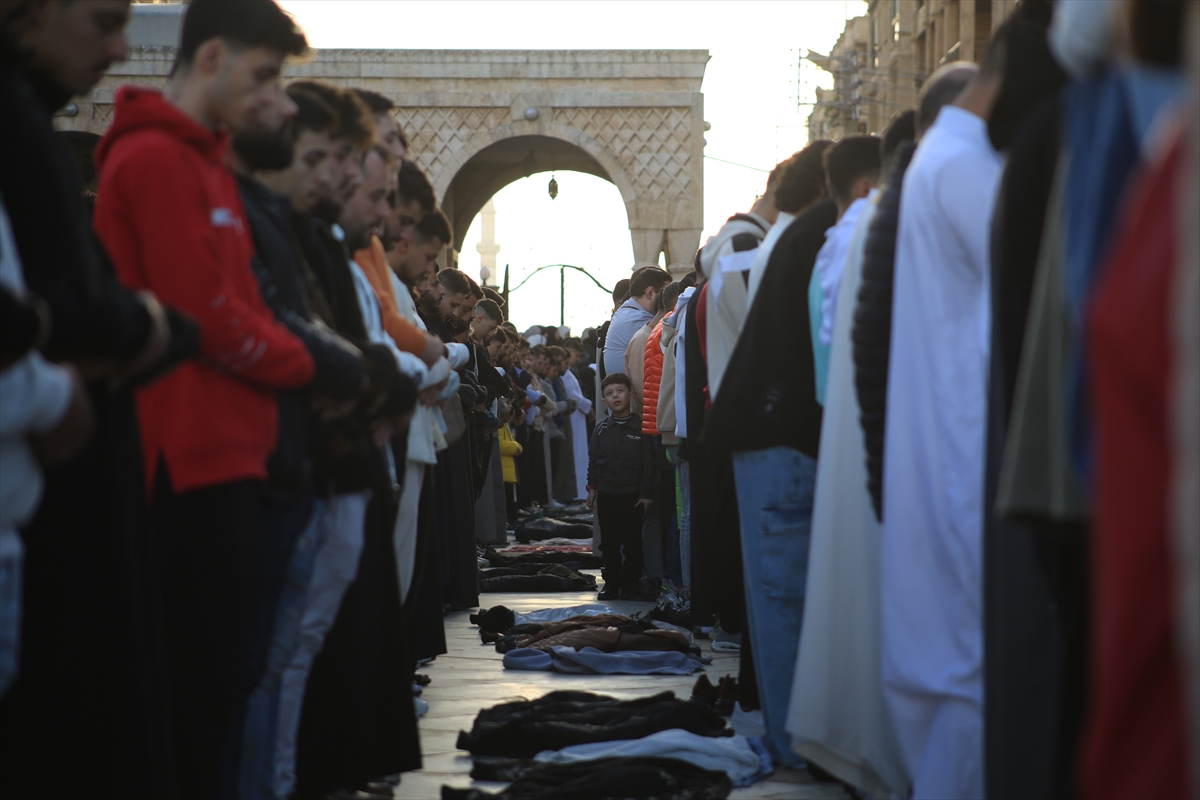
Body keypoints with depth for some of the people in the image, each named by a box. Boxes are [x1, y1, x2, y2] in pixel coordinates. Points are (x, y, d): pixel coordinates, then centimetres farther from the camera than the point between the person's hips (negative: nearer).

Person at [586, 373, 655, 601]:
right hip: (606, 494, 3)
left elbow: (648, 462, -5)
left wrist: (646, 493, -8)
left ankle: (630, 583, 6)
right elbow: (593, 459, 11)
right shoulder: (602, 428, 7)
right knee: (609, 541, 8)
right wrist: (592, 487, 4)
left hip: (632, 494, -3)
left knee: (632, 541, 0)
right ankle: (611, 583, 15)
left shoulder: (640, 427, -4)